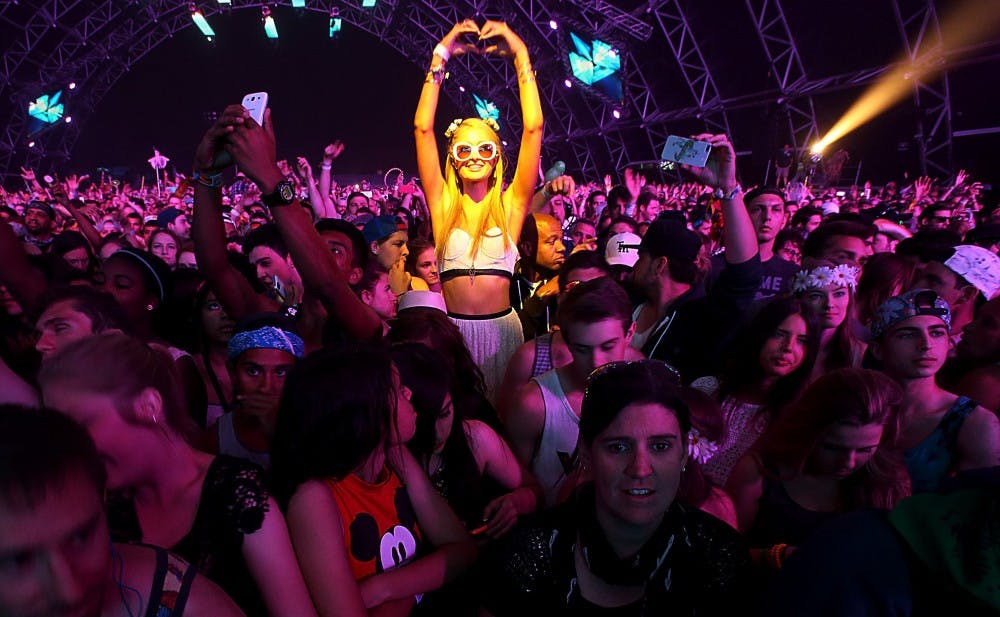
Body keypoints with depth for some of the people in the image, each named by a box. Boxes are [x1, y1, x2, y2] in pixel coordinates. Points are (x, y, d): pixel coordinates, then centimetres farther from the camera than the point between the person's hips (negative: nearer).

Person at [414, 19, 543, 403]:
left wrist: (520, 55, -4)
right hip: (452, 328, 0)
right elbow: (423, 128, -4)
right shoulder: (443, 205, 1)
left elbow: (534, 127, -6)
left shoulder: (510, 205, 0)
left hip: (500, 327, 0)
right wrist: (441, 55, -3)